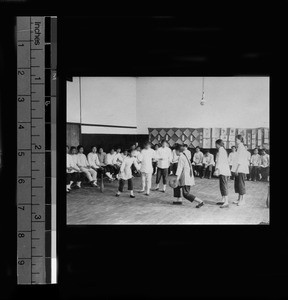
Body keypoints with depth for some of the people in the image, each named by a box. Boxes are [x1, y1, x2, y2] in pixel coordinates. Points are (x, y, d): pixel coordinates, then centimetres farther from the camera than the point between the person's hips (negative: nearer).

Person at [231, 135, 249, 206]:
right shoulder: (239, 148, 16)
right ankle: (239, 199, 18)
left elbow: (241, 160, -18)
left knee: (241, 183, -5)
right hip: (238, 169, 10)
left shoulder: (241, 148, -13)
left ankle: (242, 199, 2)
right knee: (237, 183, 11)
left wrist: (237, 169, -19)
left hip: (241, 169, -10)